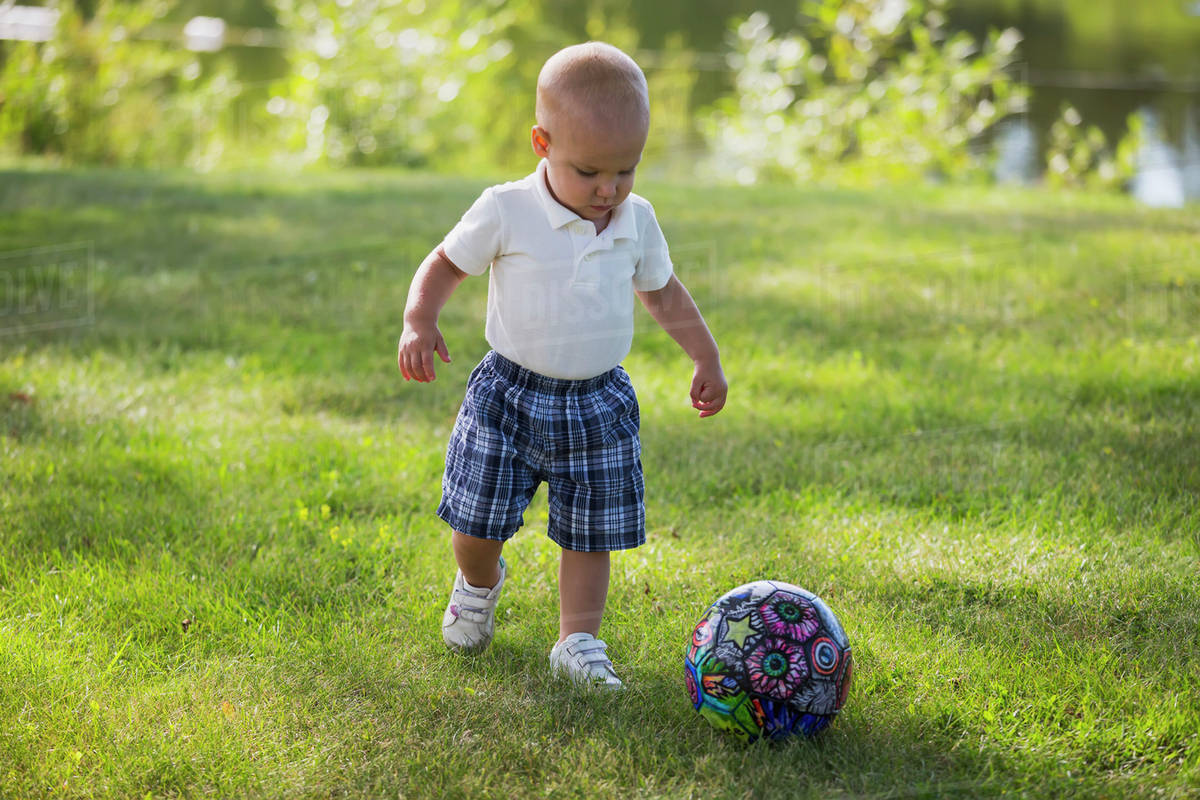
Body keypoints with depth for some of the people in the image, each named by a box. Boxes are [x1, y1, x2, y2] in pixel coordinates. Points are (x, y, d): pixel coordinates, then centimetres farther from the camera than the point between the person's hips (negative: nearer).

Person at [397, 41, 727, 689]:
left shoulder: (637, 222, -1)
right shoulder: (506, 212, -14)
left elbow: (663, 293, 16)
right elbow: (445, 265, -4)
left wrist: (707, 359, 20)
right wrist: (419, 321, -21)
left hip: (598, 405, 2)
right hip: (510, 397, -2)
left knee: (589, 533, 4)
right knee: (477, 523, 5)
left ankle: (578, 641, 17)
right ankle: (478, 584, 37)